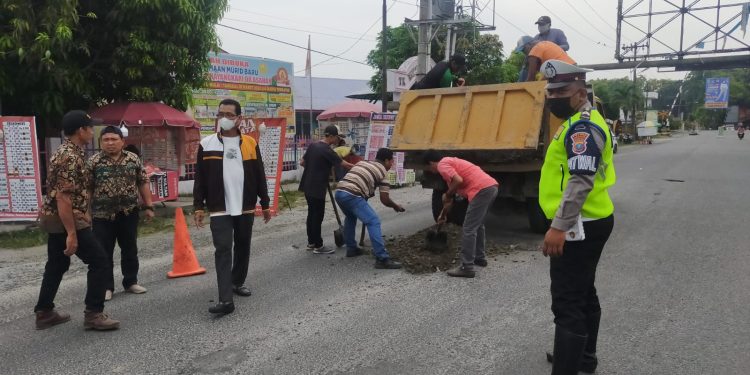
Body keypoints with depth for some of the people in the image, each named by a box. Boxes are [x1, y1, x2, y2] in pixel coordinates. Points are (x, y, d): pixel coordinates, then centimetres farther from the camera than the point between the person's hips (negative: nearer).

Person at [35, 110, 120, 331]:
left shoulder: (66, 152, 12)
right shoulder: (70, 157, -20)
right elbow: (63, 197, -26)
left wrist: (83, 215, 28)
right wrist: (72, 233, -26)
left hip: (55, 219, 10)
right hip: (66, 220, -10)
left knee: (57, 265, 18)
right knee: (98, 260, -6)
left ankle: (44, 313, 26)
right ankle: (94, 314, -3)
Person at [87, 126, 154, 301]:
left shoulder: (133, 159, 4)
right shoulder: (93, 162, -1)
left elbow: (143, 184, 7)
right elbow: (87, 188, 2)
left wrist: (148, 206, 3)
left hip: (129, 213, 2)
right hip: (103, 215, -1)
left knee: (130, 249, 11)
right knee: (104, 252, 3)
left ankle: (131, 282, 25)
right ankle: (106, 287, 14)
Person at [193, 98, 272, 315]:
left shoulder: (250, 144, 4)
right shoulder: (207, 145, 0)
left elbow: (259, 176, 8)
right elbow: (200, 179, 2)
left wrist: (265, 204, 8)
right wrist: (199, 207, -3)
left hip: (246, 208, 3)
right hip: (219, 210, -2)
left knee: (243, 247, 14)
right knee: (223, 250, -8)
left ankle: (238, 282, 35)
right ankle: (226, 300, -11)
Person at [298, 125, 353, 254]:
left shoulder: (312, 145, 7)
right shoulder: (327, 150, -17)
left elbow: (302, 162, 13)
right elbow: (344, 164, -16)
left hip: (308, 186, 8)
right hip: (317, 188, -8)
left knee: (311, 213, 16)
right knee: (318, 215, -1)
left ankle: (311, 242, 26)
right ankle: (318, 246, 7)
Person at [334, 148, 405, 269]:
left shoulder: (362, 162, 28)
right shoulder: (383, 172, 10)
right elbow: (384, 200, 6)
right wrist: (396, 206, 25)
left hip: (339, 191, 8)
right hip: (352, 195, -7)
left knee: (350, 218, 32)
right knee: (373, 222, -6)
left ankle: (351, 248, 37)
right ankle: (382, 259, -12)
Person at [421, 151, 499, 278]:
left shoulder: (442, 165, 0)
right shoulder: (450, 162, 29)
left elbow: (459, 181, -18)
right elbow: (451, 197, 37)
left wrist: (447, 195, -1)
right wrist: (443, 214, 46)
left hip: (482, 190, -10)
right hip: (492, 186, 10)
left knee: (469, 229, -5)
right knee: (478, 225, 26)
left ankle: (467, 267, -2)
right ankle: (480, 257, 38)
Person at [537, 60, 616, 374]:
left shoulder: (583, 126, -18)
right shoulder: (581, 122, 17)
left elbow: (581, 181, -28)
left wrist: (559, 227, -30)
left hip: (579, 225, -11)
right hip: (588, 222, 11)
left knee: (567, 303, -10)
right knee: (583, 293, 22)